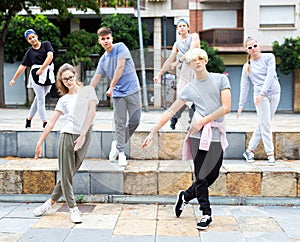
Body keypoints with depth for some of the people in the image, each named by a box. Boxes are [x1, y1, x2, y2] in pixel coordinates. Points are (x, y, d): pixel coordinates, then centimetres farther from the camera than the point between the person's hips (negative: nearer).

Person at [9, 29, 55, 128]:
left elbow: (50, 56, -6)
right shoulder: (29, 52, 8)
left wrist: (41, 69, -10)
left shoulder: (46, 44, 7)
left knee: (38, 98, 9)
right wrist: (14, 79, 9)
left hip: (48, 74, 1)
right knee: (41, 99, -4)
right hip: (36, 75, -1)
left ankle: (29, 119, 23)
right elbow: (22, 66, 9)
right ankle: (45, 122, -3)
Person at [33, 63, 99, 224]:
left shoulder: (88, 90, 8)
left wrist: (83, 134, -12)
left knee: (69, 174, 3)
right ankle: (73, 209, 6)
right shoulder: (64, 100, 12)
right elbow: (51, 122, 10)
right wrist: (40, 142, 4)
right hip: (67, 135, 1)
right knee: (65, 174, -4)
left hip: (84, 137, -1)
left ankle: (50, 203, 18)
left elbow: (92, 111, -4)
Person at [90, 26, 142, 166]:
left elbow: (120, 67, -11)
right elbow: (96, 78, 18)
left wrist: (111, 87, -11)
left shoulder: (120, 47, -2)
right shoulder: (103, 59, 12)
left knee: (135, 121, -4)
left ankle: (117, 144, 17)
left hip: (132, 90, -3)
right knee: (120, 124, -1)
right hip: (118, 93, 3)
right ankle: (121, 152, 8)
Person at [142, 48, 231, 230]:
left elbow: (226, 108, -1)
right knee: (201, 176, -4)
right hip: (200, 134, -1)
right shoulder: (190, 88, 9)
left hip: (217, 135, 1)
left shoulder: (221, 79, 7)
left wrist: (203, 121, -6)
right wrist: (153, 133, 8)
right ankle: (206, 214, 10)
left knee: (213, 175, 3)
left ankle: (185, 196, 27)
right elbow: (170, 111, 11)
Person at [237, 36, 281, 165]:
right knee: (265, 125, -7)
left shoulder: (269, 57, 3)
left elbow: (270, 75, -9)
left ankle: (249, 150, 14)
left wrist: (262, 93, -20)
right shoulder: (247, 66, 6)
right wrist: (241, 105, 1)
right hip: (260, 94, -1)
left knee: (262, 125, 5)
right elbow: (244, 86, 6)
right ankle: (270, 154, -1)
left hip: (274, 93, 1)